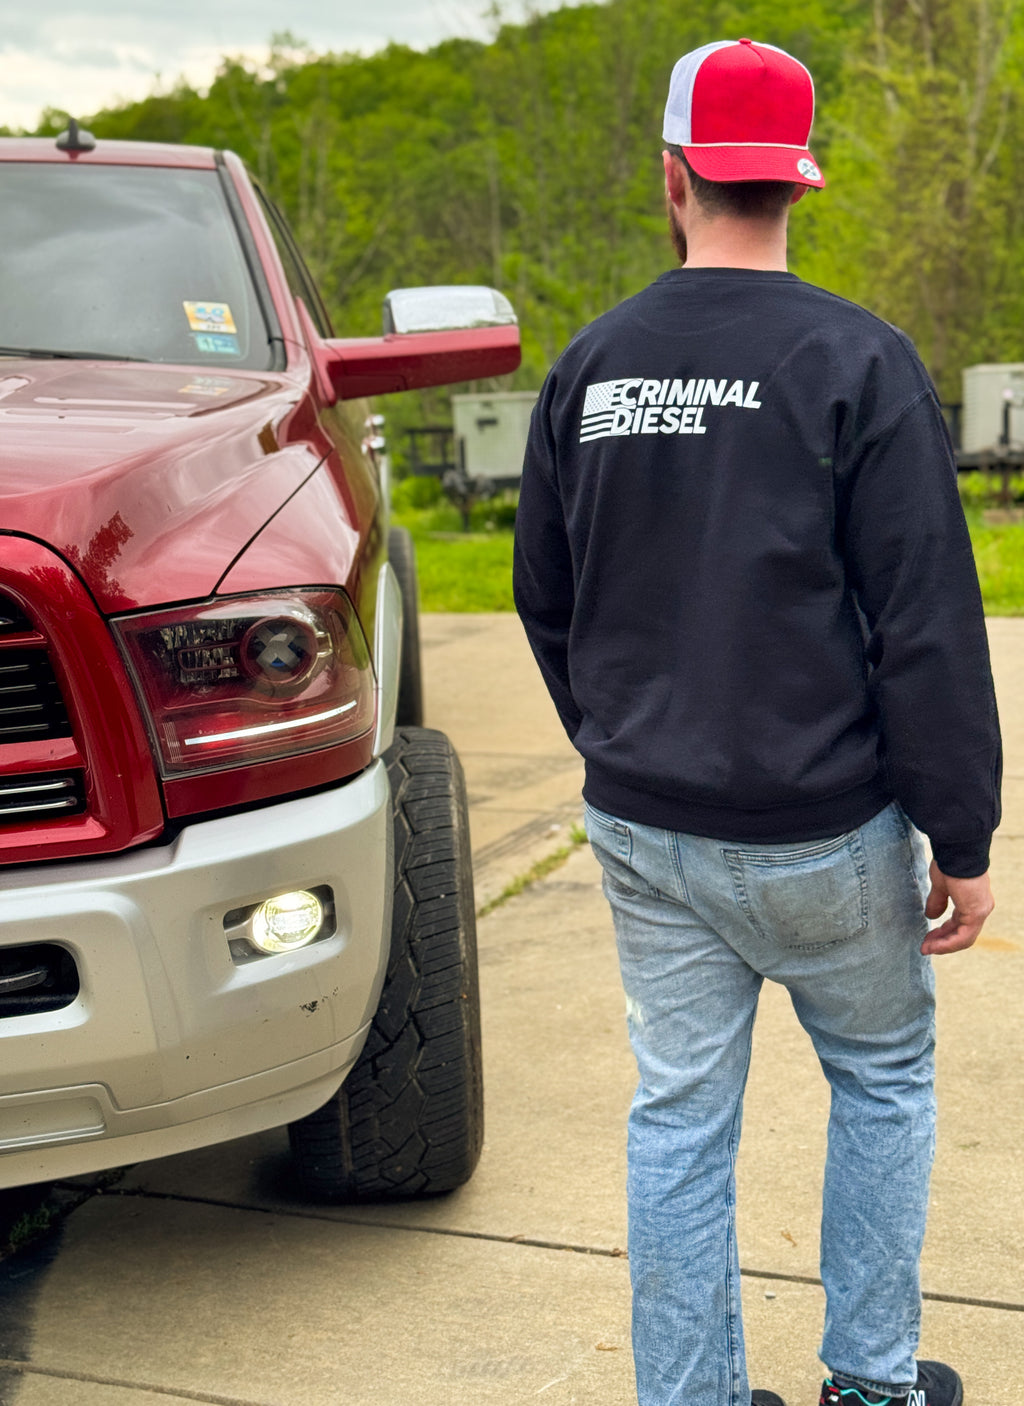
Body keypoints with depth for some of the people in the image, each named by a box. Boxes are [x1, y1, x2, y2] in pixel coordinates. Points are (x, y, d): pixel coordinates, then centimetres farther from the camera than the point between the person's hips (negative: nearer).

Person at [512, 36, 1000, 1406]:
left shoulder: (589, 366, 2)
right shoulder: (856, 361, -12)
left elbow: (548, 603, 11)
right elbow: (929, 627, -14)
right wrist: (962, 840, -7)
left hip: (642, 831, 4)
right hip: (823, 831, -3)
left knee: (679, 1118, 12)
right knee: (885, 1080, 18)